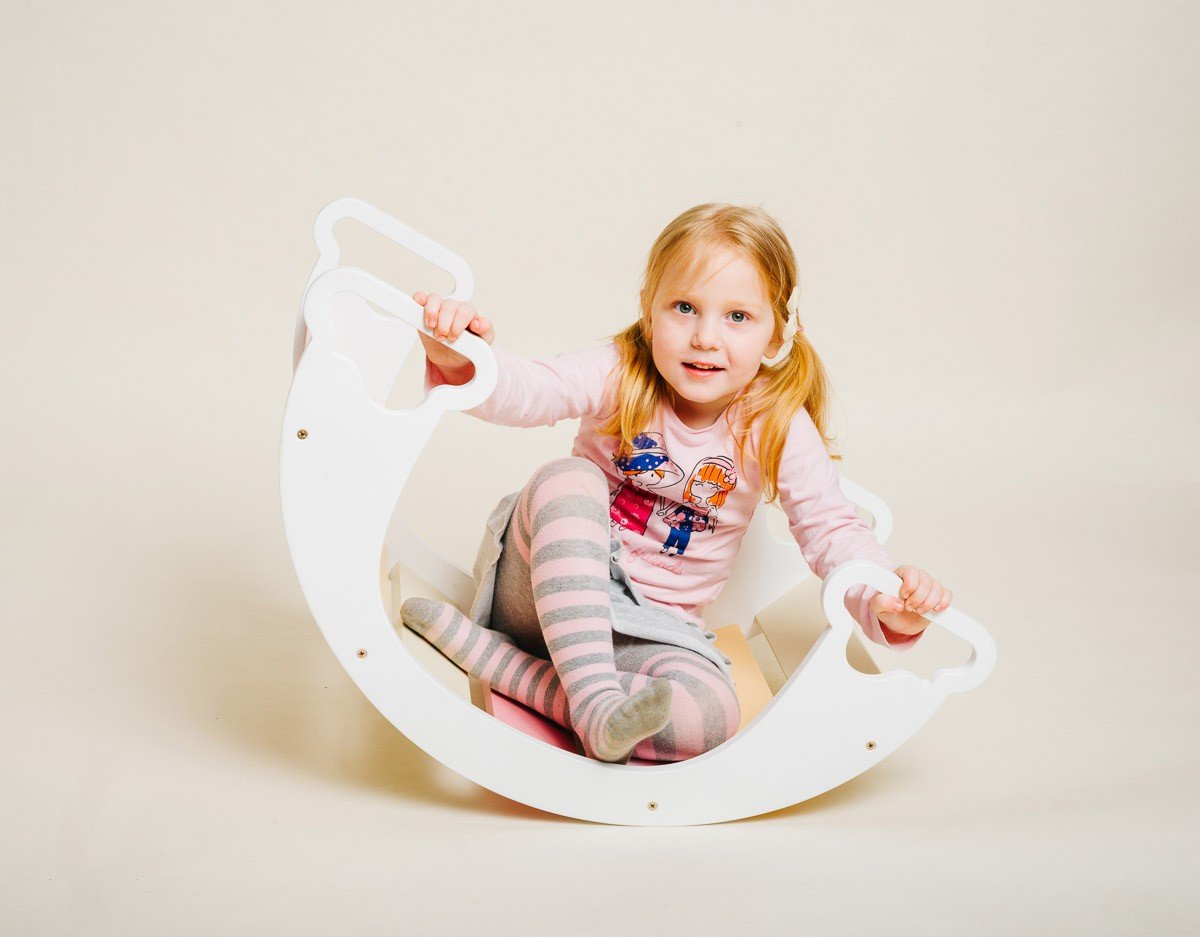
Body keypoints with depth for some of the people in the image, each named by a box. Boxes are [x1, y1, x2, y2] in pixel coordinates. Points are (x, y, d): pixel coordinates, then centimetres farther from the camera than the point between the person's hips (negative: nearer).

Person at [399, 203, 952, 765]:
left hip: (650, 627, 1)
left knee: (711, 716, -29)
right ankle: (595, 701, -36)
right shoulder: (617, 372, -11)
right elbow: (530, 391, -28)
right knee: (566, 480, -31)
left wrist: (884, 601, -27)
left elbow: (832, 529, -7)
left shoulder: (779, 429, -8)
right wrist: (465, 361, -51)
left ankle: (491, 657, -26)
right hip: (545, 596, -1)